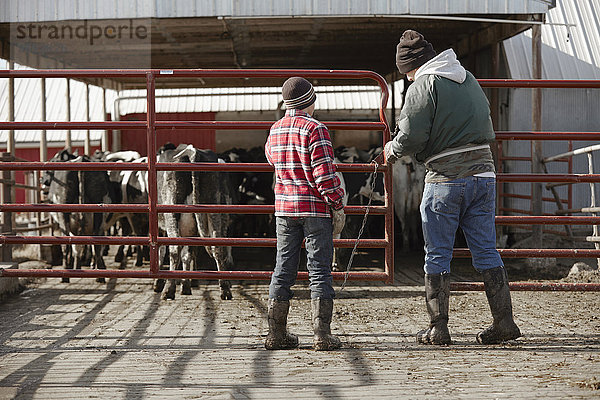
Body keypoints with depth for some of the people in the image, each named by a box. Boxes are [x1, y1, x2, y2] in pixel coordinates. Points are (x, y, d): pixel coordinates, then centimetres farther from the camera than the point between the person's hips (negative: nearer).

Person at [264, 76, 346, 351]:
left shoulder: (275, 130, 7)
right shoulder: (315, 129, -12)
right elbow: (325, 174, -15)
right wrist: (337, 206, -8)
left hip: (283, 207, 6)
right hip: (315, 209, -5)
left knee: (283, 269, 10)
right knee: (319, 269, 0)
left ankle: (276, 333, 12)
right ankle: (322, 334, -2)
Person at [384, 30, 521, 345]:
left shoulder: (422, 87, -6)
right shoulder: (469, 79, 14)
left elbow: (411, 138, -12)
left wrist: (392, 150, 8)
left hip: (445, 180, -6)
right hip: (484, 174, 6)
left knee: (437, 256, 4)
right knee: (486, 251, 10)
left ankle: (438, 328, 5)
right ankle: (504, 321, 8)